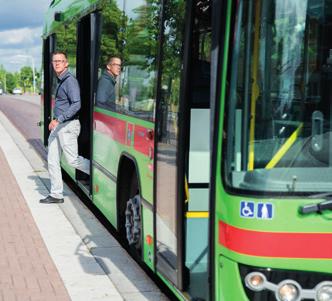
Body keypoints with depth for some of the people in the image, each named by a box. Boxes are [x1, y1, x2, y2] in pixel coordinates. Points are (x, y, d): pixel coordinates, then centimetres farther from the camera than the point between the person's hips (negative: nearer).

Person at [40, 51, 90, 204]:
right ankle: (56, 194, 12)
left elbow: (76, 104, -24)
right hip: (57, 126, 9)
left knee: (73, 160, -5)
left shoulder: (70, 81, -14)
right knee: (52, 161, 7)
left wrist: (58, 119, -26)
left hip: (68, 126, -9)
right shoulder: (60, 81, 15)